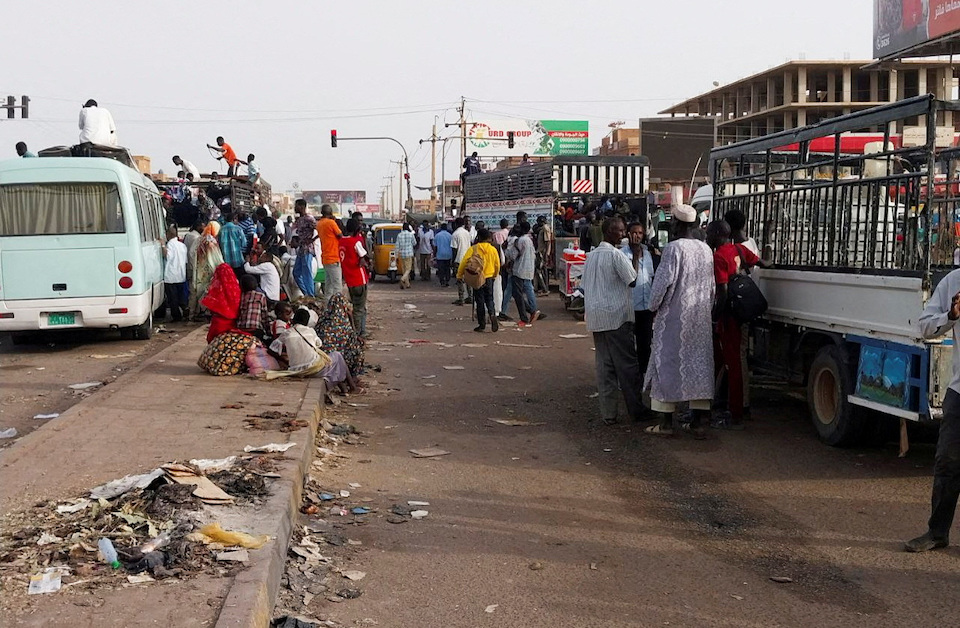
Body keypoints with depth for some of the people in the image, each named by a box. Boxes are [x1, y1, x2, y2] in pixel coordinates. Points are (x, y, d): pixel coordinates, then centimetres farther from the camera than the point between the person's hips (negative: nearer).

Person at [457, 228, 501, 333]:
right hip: (489, 278, 2)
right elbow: (497, 265, 8)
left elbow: (464, 263, -10)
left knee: (480, 301, 6)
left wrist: (459, 276, -1)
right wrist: (494, 276, 26)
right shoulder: (493, 249, 0)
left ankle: (482, 324, 8)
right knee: (489, 299, 13)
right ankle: (492, 315, -15)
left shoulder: (473, 249, -9)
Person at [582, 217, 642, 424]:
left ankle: (608, 413, 5)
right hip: (617, 315, -7)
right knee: (627, 364, 1)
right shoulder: (615, 254, -11)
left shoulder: (591, 255, 13)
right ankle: (636, 411, 7)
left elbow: (584, 286, 17)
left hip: (595, 316, 7)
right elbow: (633, 280, -11)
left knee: (604, 365, 6)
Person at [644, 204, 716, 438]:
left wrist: (654, 307, -1)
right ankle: (697, 422, 11)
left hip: (673, 317, -6)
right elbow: (712, 286, 12)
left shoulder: (673, 248, -14)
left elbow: (663, 283, -15)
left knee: (668, 364, 2)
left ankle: (666, 422, 3)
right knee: (698, 364, 9)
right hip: (701, 319, 6)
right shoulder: (706, 250, 6)